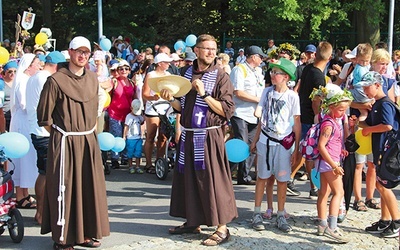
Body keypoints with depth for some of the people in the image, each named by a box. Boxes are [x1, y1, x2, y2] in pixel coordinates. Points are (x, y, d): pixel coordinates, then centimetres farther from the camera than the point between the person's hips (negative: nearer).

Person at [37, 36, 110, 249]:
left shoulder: (92, 78, 8)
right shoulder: (56, 80, -10)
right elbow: (44, 116, -6)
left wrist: (90, 132, 12)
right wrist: (60, 134, -3)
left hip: (89, 141, 6)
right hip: (65, 142, -6)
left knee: (89, 186, 10)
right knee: (65, 188, -1)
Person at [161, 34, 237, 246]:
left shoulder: (220, 77, -7)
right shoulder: (188, 73, 9)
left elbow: (227, 110, -14)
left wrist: (204, 94, -20)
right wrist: (171, 99, -4)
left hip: (209, 136, -6)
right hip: (188, 135, 6)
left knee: (211, 179, -3)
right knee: (188, 177, 13)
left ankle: (222, 228, 6)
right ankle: (193, 222, 28)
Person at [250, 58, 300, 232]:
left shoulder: (292, 96, -7)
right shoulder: (267, 92, 2)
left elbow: (297, 124, -4)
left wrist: (296, 150, -6)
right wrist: (255, 140, 11)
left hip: (283, 143, -2)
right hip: (265, 140, 2)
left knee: (282, 180, 4)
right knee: (262, 177, 8)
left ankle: (280, 216, 14)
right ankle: (257, 214, 15)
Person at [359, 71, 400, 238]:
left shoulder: (385, 104, -16)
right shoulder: (376, 105, 15)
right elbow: (369, 124, 20)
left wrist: (368, 129, -14)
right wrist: (359, 122, 0)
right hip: (380, 150, 10)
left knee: (383, 186, -6)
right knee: (381, 185, 13)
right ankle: (385, 221, 21)